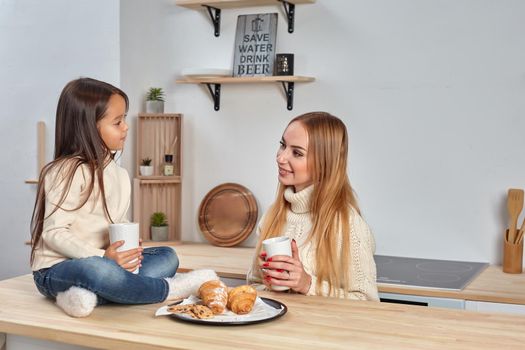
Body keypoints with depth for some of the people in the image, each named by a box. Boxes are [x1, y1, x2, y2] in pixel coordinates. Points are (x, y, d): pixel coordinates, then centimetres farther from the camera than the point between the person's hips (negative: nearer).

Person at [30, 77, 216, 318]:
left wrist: (129, 248, -6)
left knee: (167, 256, -6)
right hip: (56, 270, -8)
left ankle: (86, 294, -26)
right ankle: (169, 288, -17)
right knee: (98, 269, -41)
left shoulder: (120, 175, 10)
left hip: (104, 261, 8)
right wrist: (102, 256, -27)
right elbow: (54, 233, -18)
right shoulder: (68, 172, -14)